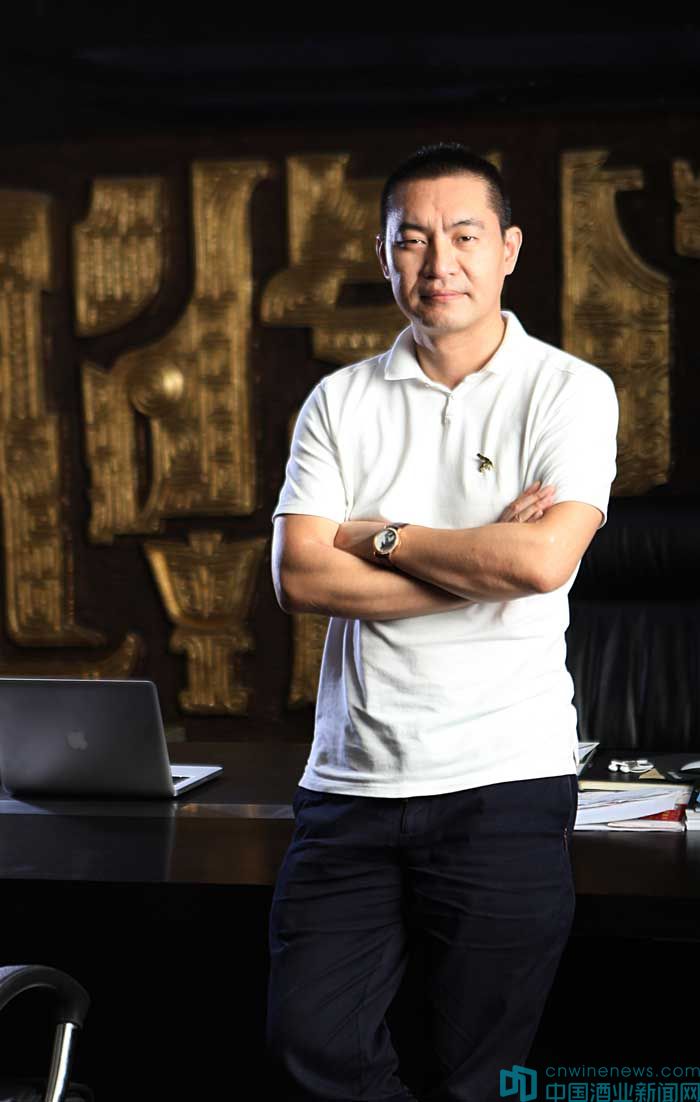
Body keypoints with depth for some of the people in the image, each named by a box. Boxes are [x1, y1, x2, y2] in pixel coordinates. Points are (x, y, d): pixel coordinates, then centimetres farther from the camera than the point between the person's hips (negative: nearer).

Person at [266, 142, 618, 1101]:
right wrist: (482, 559, -10)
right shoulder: (341, 401, 9)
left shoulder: (570, 391, 1)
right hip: (351, 779, 3)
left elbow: (543, 560, -15)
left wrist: (378, 534, -5)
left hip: (504, 780, -3)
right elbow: (299, 576, -4)